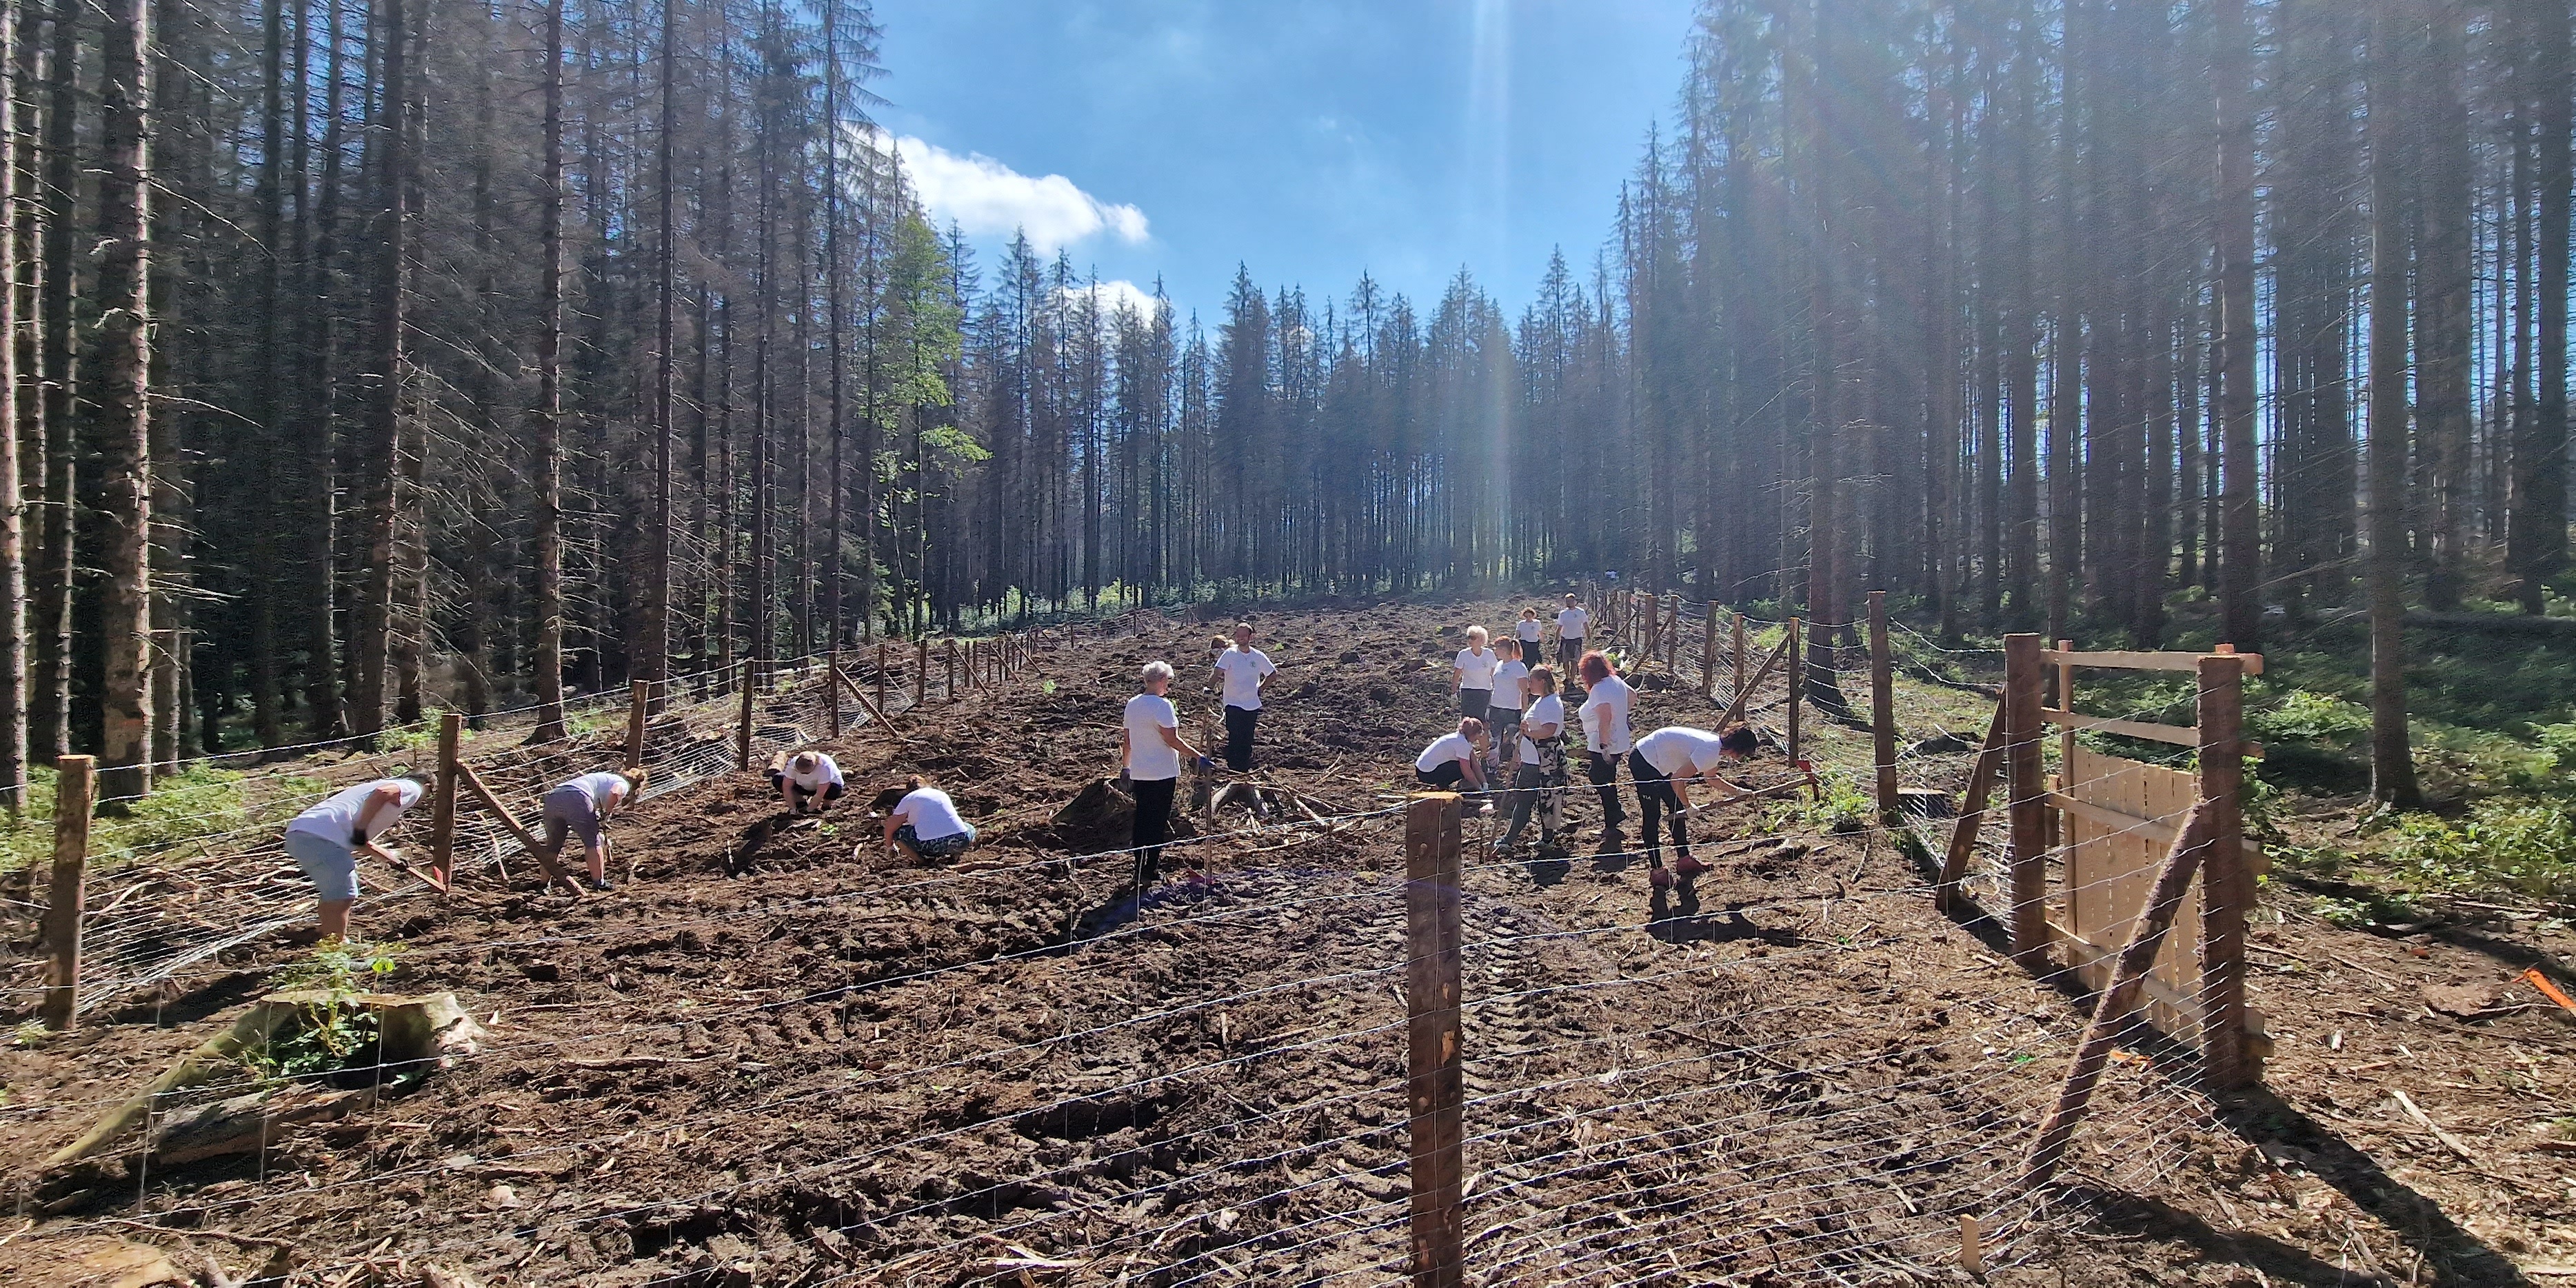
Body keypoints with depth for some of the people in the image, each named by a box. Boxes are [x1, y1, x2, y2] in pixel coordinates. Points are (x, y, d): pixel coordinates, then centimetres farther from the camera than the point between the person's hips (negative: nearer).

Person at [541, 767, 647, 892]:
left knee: (553, 845, 21)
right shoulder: (623, 784, 17)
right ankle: (599, 882, 8)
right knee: (593, 841, 7)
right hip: (576, 798, -7)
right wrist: (606, 814, 5)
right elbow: (615, 792, -10)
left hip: (552, 798, 8)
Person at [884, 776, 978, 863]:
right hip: (960, 841, 3)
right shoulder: (942, 794, 27)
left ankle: (922, 861, 5)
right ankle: (955, 855, 11)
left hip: (930, 846, -3)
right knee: (970, 828, 35)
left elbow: (890, 828, 18)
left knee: (899, 832, 19)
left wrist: (889, 846, 36)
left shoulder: (908, 799, 16)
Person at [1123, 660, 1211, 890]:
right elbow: (1172, 740, -19)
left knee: (1142, 820, 14)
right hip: (1163, 775, -7)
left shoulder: (1132, 704, 6)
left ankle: (1140, 869, 21)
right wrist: (1199, 757, -15)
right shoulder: (1162, 705, -16)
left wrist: (1126, 766, 23)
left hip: (1138, 774, 7)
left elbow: (1126, 740, 12)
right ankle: (1150, 871, 7)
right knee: (1158, 822, 3)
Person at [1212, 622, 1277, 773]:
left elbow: (1272, 673, 17)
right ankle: (1232, 769, 0)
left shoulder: (1259, 656, 2)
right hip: (1233, 704, -3)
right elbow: (1218, 672, -20)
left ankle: (1245, 769, 20)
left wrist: (1261, 688, 8)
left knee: (1247, 739, 9)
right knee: (1234, 738, -8)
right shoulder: (1230, 654, -8)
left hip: (1252, 705, 3)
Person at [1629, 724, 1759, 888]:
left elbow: (1711, 778, 24)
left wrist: (1739, 792, 24)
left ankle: (1684, 859, 24)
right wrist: (1688, 805, -11)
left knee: (1678, 810, 14)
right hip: (1644, 762, -10)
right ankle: (1656, 870, 2)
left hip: (1660, 763, 10)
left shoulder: (1717, 747, 4)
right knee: (1652, 816, -4)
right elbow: (1677, 780, -24)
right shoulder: (1709, 751, -26)